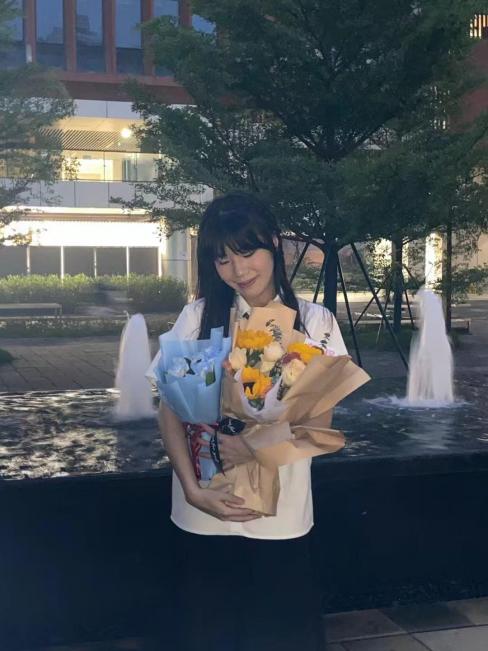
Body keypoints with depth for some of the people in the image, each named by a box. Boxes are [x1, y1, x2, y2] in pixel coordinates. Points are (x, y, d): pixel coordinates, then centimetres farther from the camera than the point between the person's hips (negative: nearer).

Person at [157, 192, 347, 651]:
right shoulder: (198, 317, -2)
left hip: (281, 515, -1)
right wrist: (193, 489, -16)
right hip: (204, 514, 1)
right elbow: (170, 411, -3)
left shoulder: (315, 322, -2)